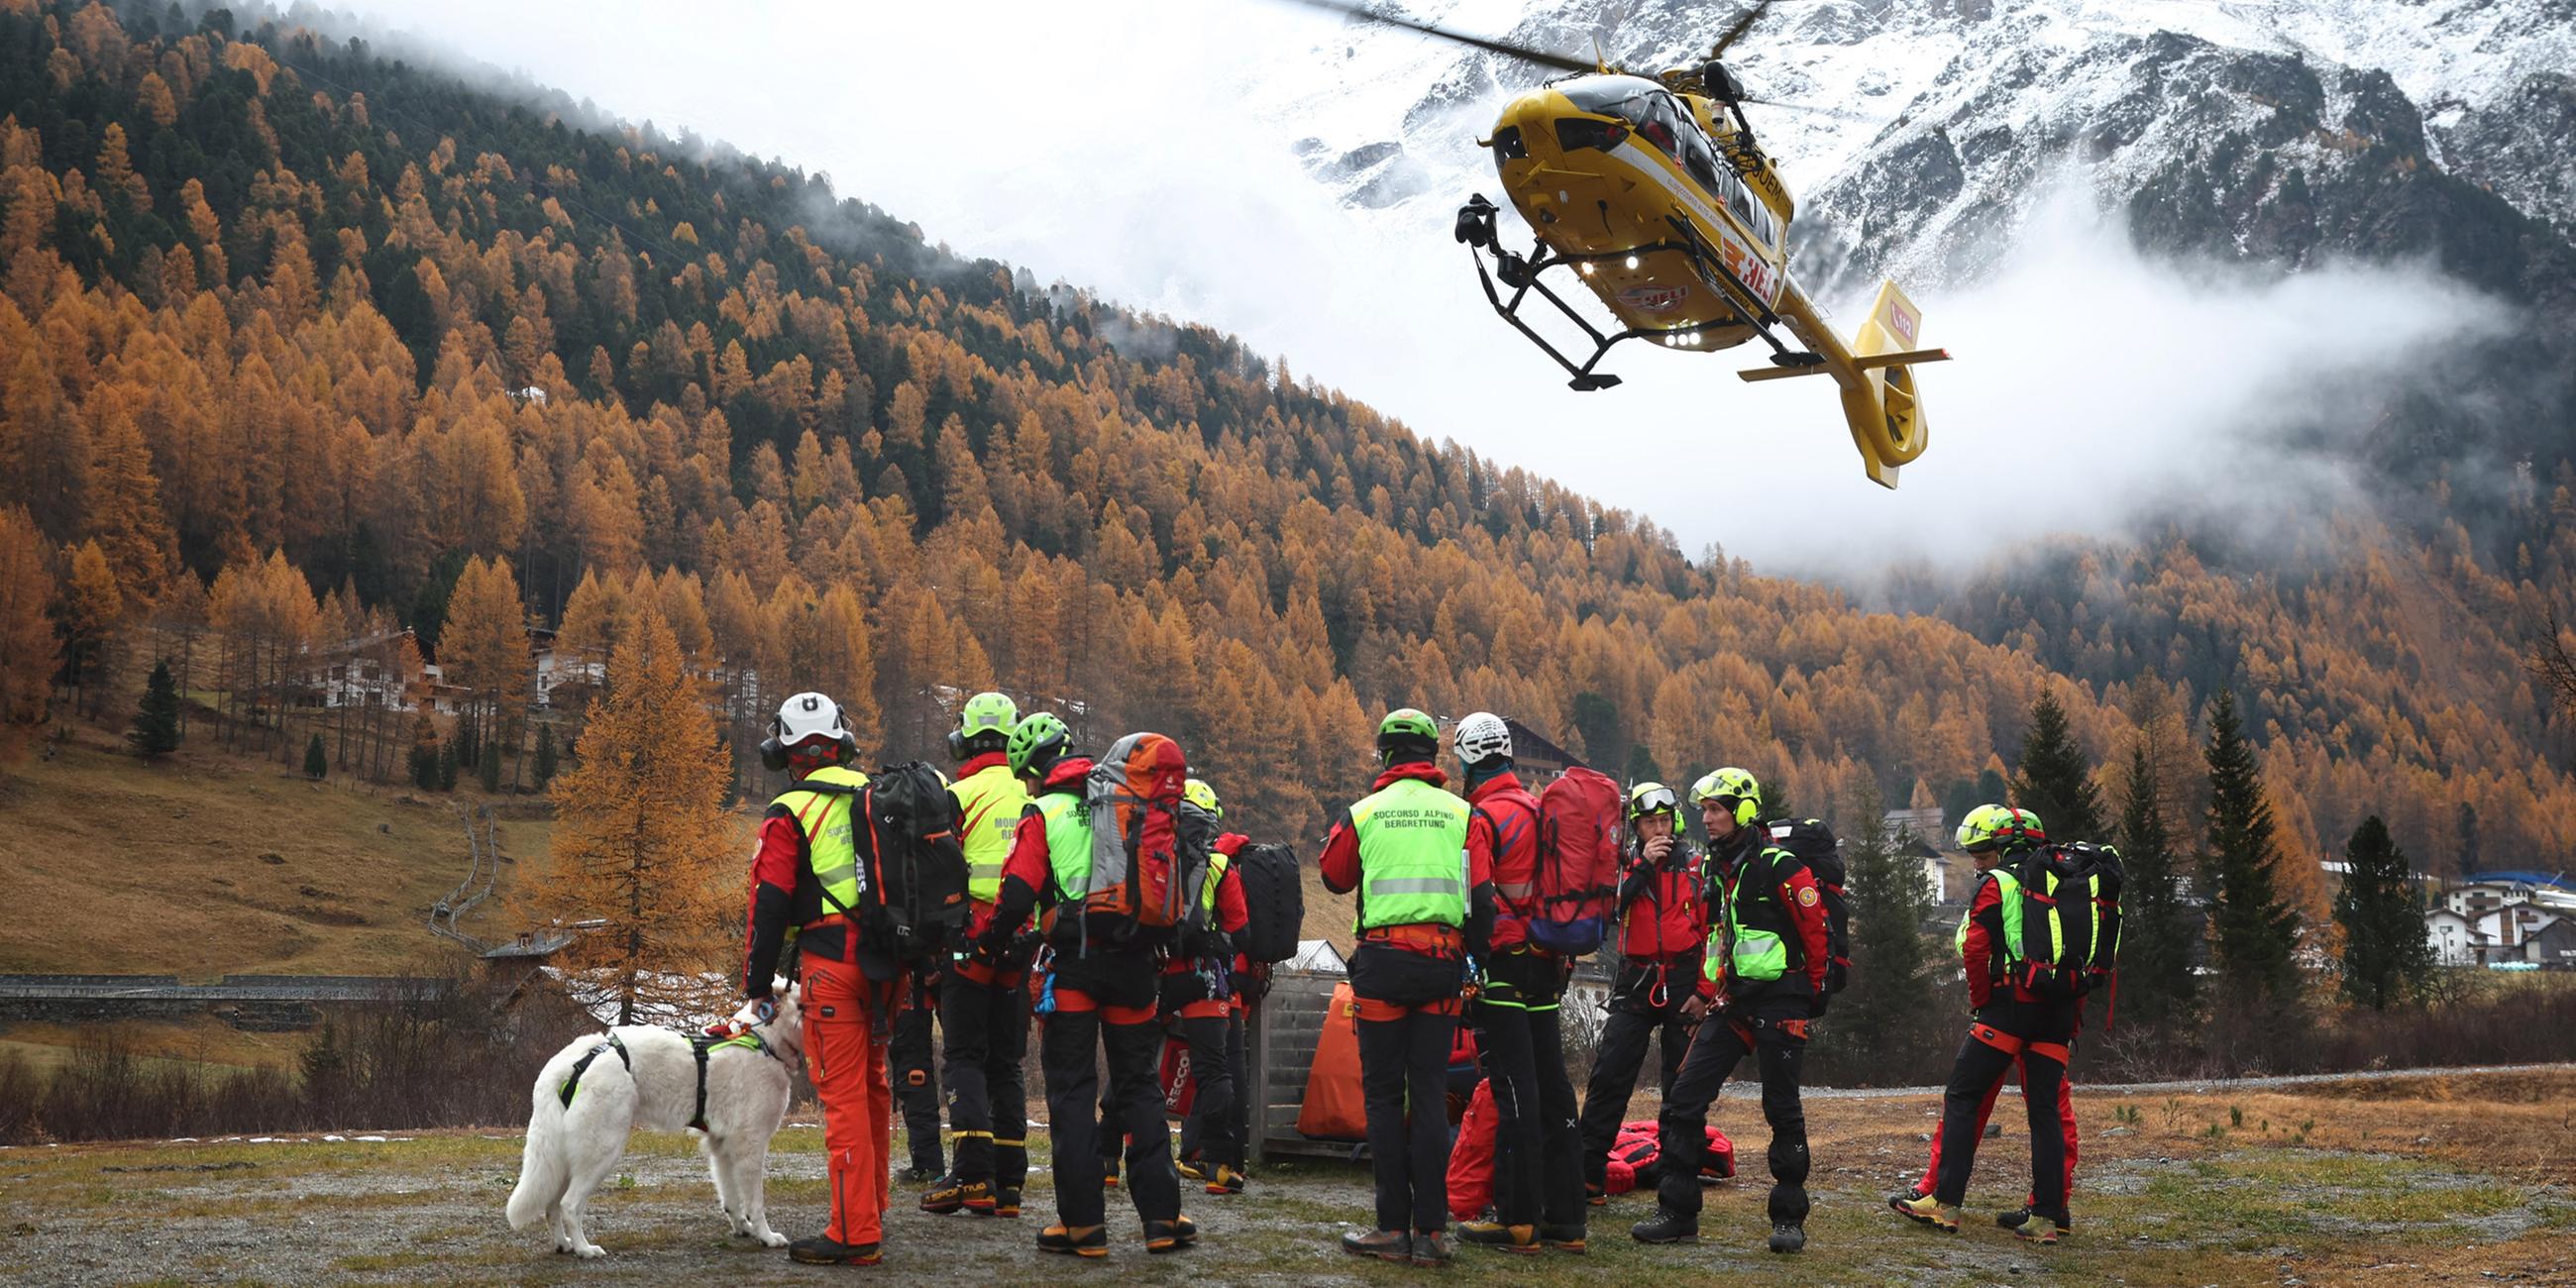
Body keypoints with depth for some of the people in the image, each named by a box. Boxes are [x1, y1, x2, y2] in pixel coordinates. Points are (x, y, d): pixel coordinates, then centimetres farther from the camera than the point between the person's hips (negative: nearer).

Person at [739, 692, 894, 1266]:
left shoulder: (790, 813, -6)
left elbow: (770, 906, -7)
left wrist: (757, 986, 2)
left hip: (832, 962, -6)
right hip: (889, 961, 6)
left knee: (843, 1093, -5)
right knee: (873, 1084, 17)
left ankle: (855, 1234, -5)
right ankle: (872, 1212, 27)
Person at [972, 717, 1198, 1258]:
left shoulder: (1043, 814, -3)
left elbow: (1016, 894, -10)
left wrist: (982, 937, 6)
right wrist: (1162, 939, 25)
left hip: (1075, 964, -4)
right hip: (1134, 964, 4)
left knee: (1071, 1090, 4)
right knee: (1138, 1088, 11)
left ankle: (1083, 1223, 2)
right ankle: (1162, 1216, 9)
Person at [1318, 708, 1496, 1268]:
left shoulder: (1363, 812, 1)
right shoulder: (1461, 814, 4)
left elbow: (1335, 878, 17)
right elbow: (1482, 897, 1)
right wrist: (1471, 955, 12)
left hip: (1383, 960, -2)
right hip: (1442, 964, 2)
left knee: (1384, 1096, 5)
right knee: (1430, 1096, 6)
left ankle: (1394, 1228, 2)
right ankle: (1431, 1232, 5)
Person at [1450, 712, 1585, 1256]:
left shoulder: (1482, 817, -12)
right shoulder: (1540, 809, 14)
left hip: (1504, 966, -8)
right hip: (1547, 966, 8)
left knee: (1514, 1090, -6)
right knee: (1552, 1088, 9)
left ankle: (1518, 1220, -3)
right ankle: (1565, 1217, 13)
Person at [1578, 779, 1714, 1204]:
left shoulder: (1697, 866, 4)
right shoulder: (1624, 863, 7)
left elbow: (1714, 932, 3)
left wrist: (1705, 991, -5)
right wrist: (1643, 867, -15)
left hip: (1684, 982, -1)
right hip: (1635, 984, 1)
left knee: (1683, 1085, 4)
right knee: (1609, 1076, -7)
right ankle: (1588, 1174, -5)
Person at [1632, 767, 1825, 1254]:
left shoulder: (1780, 868, -12)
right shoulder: (1714, 869, 12)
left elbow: (1817, 934, -8)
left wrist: (1808, 997, -1)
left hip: (1778, 1004, -7)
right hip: (1731, 1003, 7)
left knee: (1783, 1112, 1)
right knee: (1684, 1100, -1)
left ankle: (1789, 1218, 12)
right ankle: (1677, 1213, 3)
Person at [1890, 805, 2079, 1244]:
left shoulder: (1996, 884, -3)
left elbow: (1975, 949, -12)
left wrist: (1981, 1001, 0)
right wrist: (2071, 1017, 19)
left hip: (2011, 1005, -6)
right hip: (2058, 1011, 6)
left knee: (1962, 1097, 2)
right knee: (2045, 1110, 9)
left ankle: (1945, 1202, -1)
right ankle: (2047, 1216, 6)